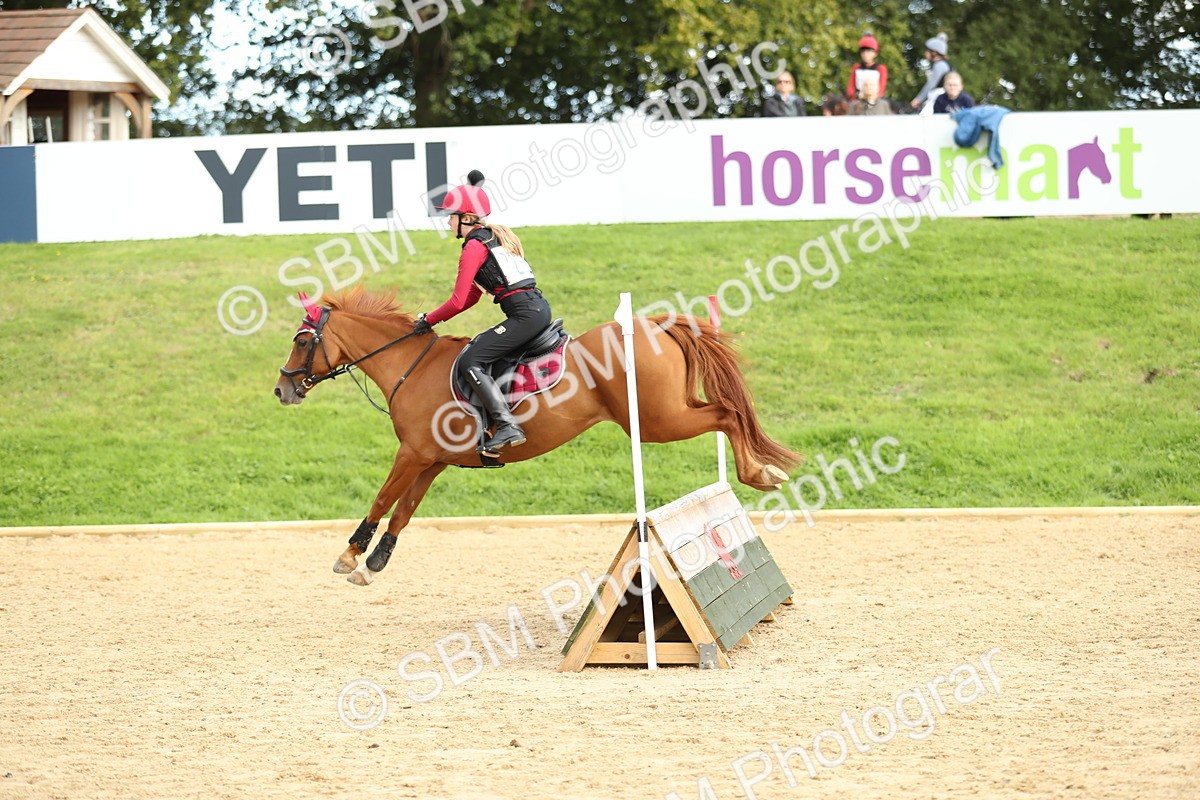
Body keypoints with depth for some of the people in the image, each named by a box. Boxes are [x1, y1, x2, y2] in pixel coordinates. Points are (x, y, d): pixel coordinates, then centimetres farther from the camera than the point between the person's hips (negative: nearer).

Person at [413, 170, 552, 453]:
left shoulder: (474, 247, -7)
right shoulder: (495, 237, 22)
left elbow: (457, 302, -10)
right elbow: (471, 298, 25)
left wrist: (429, 320, 6)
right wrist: (433, 317, 19)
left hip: (525, 314, -10)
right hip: (539, 306, 10)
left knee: (470, 362, -14)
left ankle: (507, 427, -25)